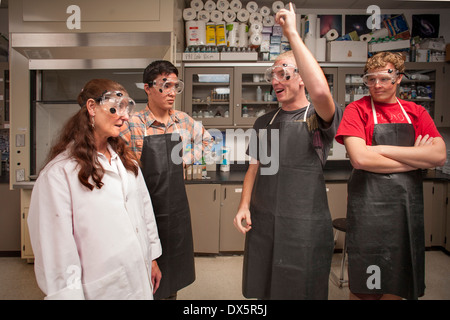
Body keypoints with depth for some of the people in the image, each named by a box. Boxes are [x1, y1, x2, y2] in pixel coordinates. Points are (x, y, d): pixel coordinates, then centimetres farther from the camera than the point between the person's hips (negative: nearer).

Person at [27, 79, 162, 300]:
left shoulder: (126, 160, 7)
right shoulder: (60, 171, -16)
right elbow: (57, 244, -16)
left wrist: (152, 258, 12)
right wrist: (69, 294, -14)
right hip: (100, 289, -6)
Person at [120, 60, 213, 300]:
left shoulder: (183, 120, 2)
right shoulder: (132, 126, -13)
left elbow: (206, 140, 21)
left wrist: (187, 159, 6)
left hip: (177, 212, 5)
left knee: (174, 279, 19)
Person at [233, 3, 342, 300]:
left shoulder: (318, 118, -6)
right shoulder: (264, 122, 12)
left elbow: (321, 91, -29)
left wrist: (292, 33, -25)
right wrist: (244, 205, -1)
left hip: (306, 225, -5)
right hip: (262, 221, 5)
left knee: (303, 290, 8)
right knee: (262, 289, 16)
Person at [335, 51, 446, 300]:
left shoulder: (415, 112, 9)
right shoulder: (357, 109, -1)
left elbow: (439, 156, -6)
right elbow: (359, 158, -16)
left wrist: (383, 149, -12)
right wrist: (416, 159, -8)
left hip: (408, 203, 4)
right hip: (369, 203, -4)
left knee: (397, 282, 15)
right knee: (365, 287, 6)